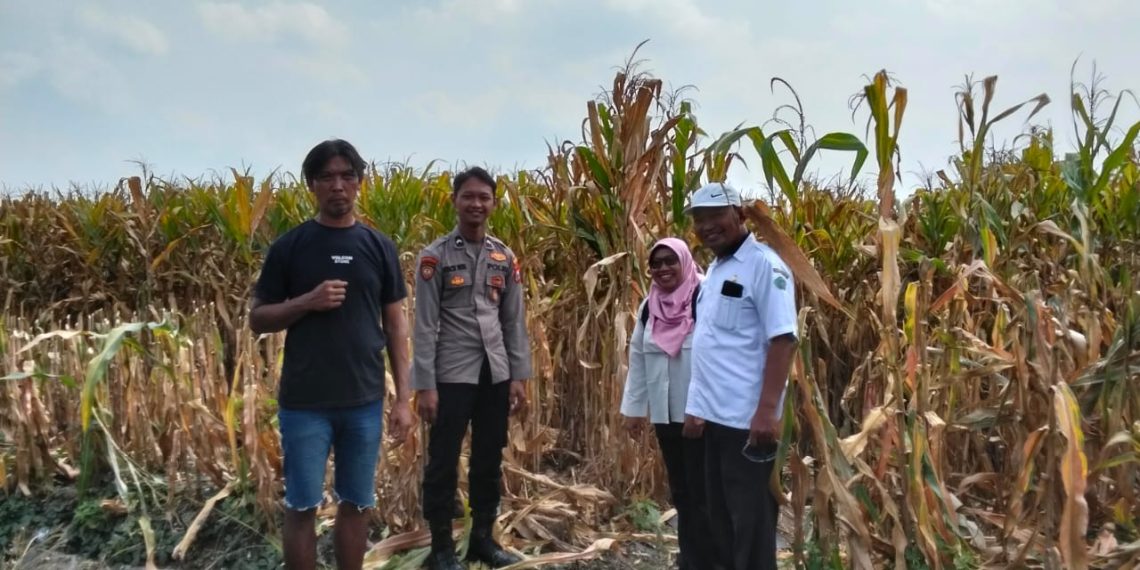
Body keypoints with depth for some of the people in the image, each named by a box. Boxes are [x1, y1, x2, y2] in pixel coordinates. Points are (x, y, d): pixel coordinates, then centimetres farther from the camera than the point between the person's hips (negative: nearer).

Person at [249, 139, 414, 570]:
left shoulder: (379, 247, 4)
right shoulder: (289, 247, -1)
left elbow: (395, 326, 5)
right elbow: (257, 319, 2)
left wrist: (403, 398, 1)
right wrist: (307, 301, -17)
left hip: (364, 402, 2)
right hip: (304, 402, -2)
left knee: (357, 505, 13)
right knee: (301, 507, 7)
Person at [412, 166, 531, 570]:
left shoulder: (505, 257, 9)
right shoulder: (435, 256, -4)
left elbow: (515, 321, 10)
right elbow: (424, 325, -7)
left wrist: (519, 377, 4)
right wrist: (425, 385, -11)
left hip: (495, 374, 4)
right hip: (451, 375, -4)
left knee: (490, 461, 13)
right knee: (443, 462, 5)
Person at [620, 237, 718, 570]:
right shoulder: (649, 307, 9)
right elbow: (638, 359, 12)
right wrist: (634, 406, 11)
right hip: (665, 414, 6)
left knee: (701, 491, 0)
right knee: (679, 489, 15)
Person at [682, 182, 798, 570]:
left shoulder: (763, 264, -12)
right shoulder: (715, 269, 14)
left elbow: (782, 339, -18)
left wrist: (767, 410, -24)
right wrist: (697, 407, 16)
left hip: (748, 419, -8)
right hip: (715, 416, 9)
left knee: (752, 520, 3)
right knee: (721, 515, 18)